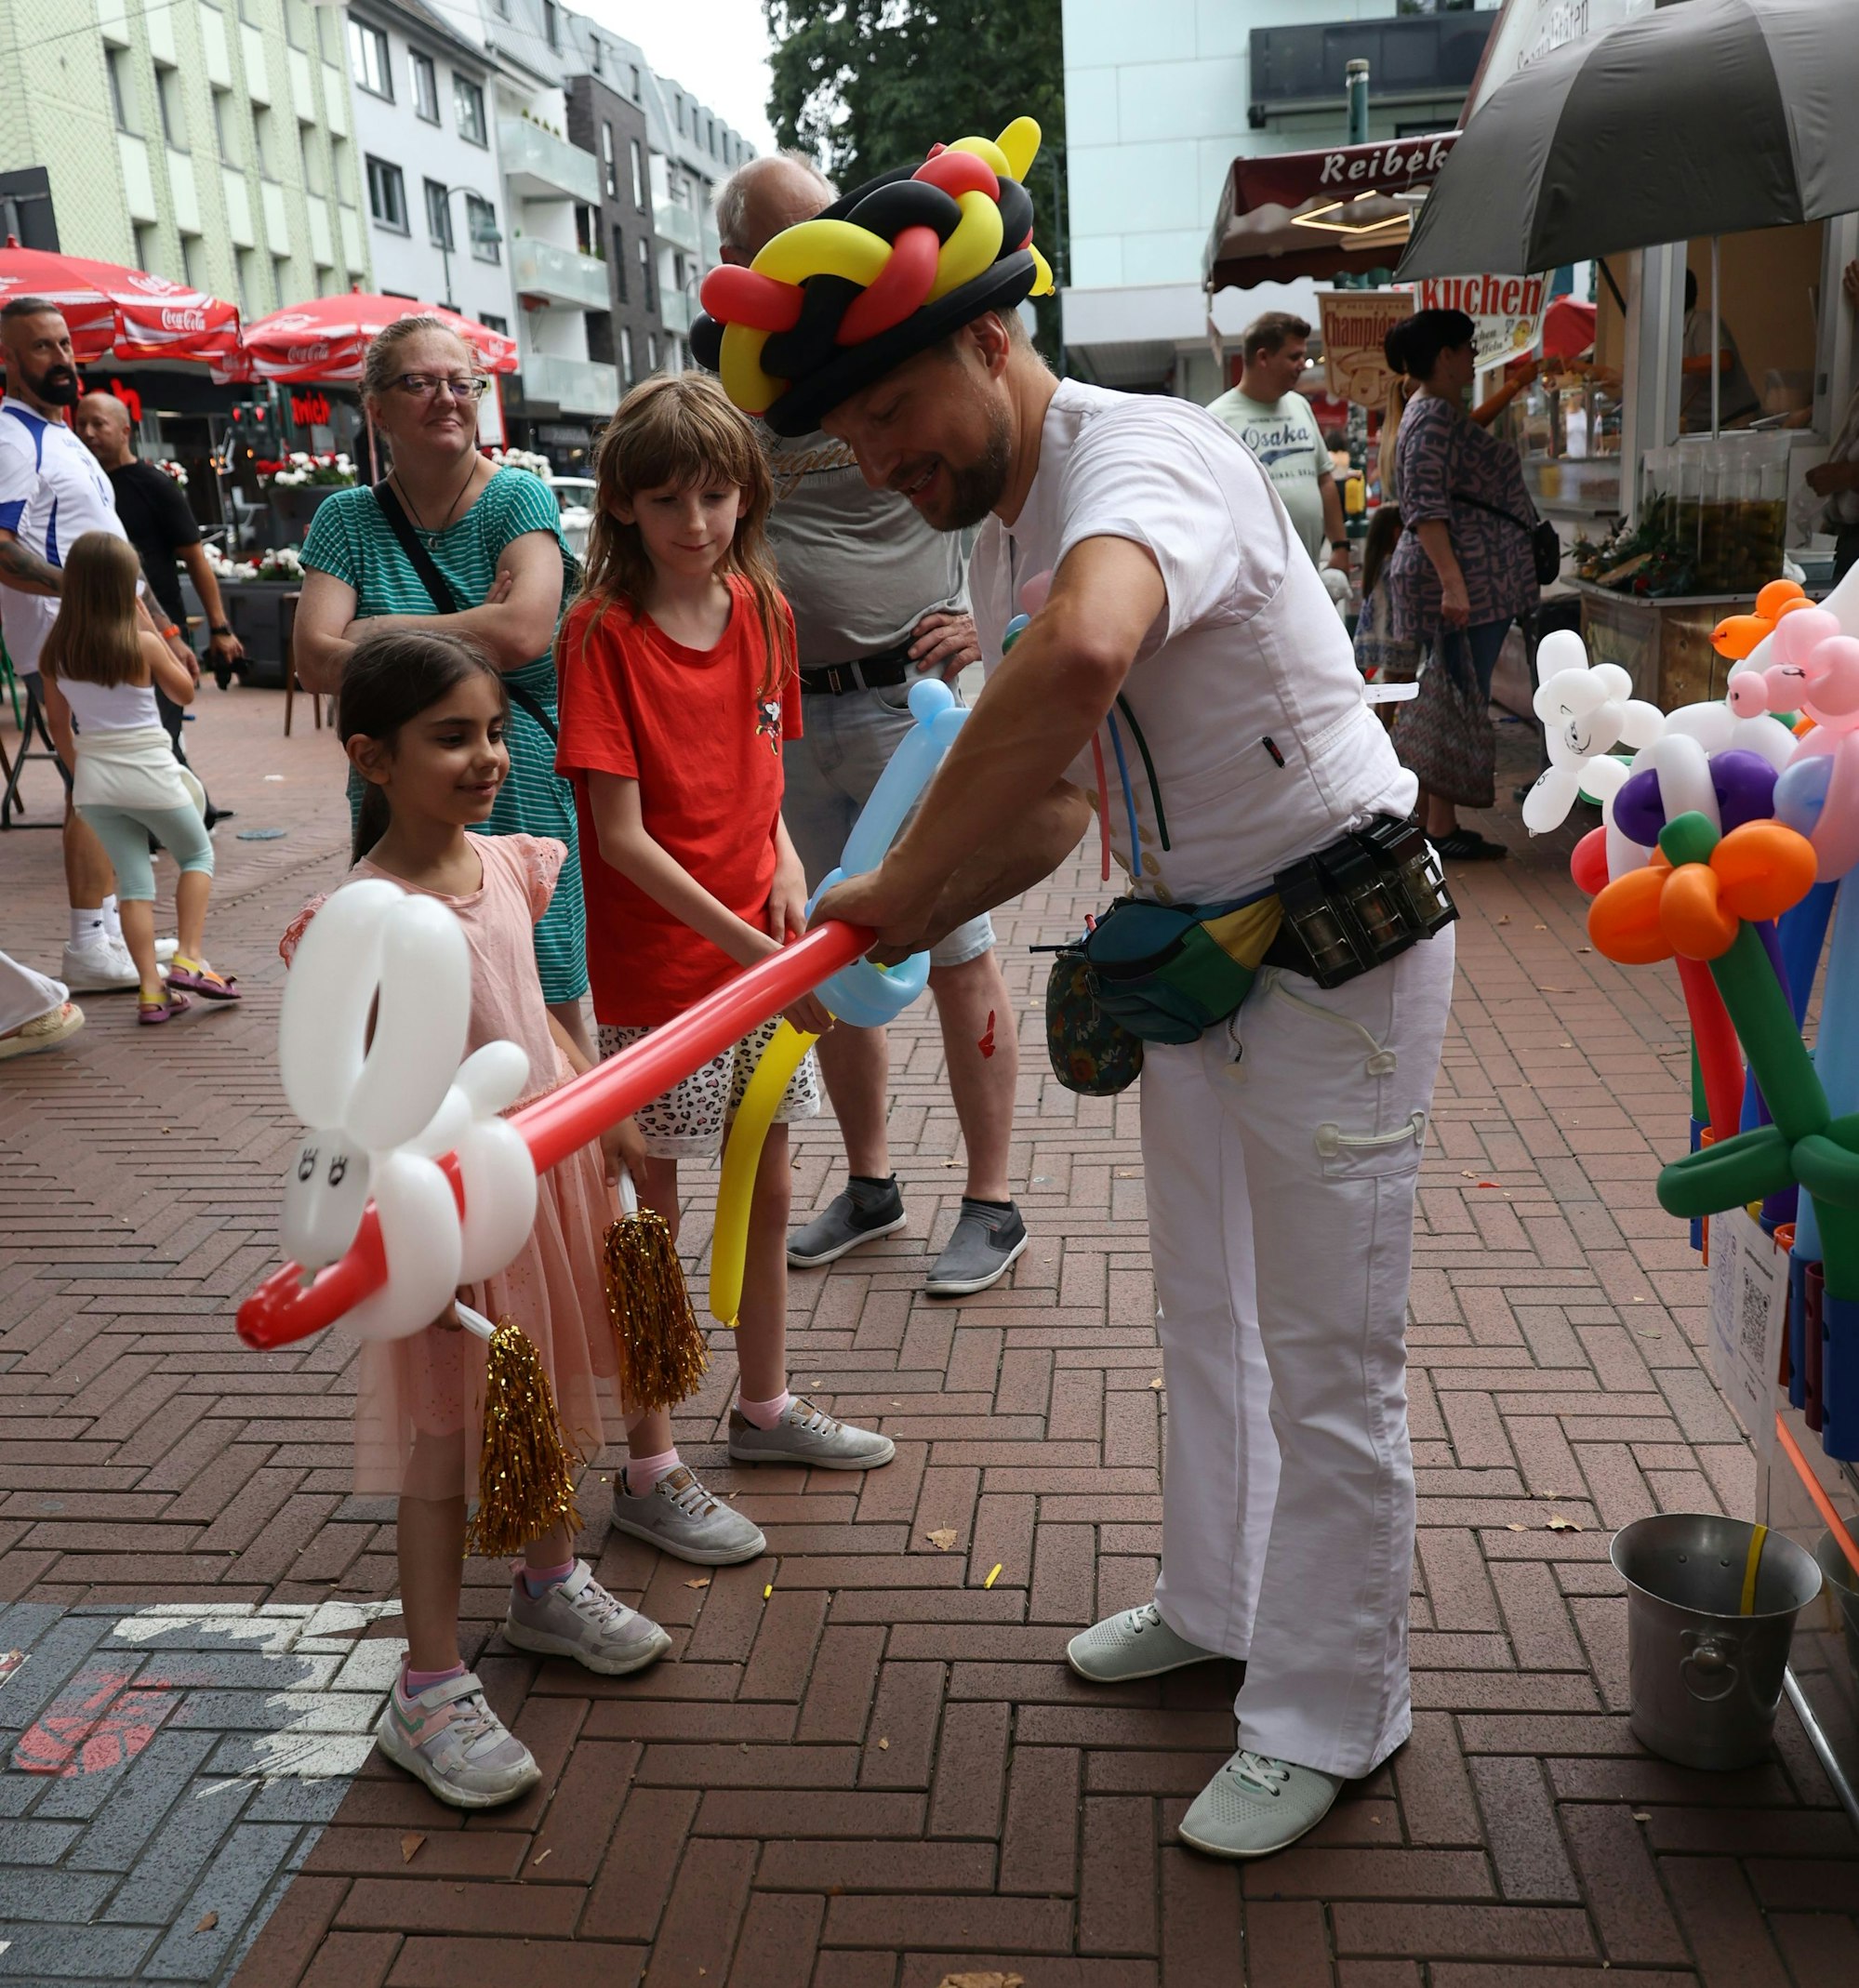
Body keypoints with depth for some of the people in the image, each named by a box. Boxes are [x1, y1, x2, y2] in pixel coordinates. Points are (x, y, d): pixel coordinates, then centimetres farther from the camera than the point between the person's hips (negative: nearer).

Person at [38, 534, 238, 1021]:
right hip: (149, 776, -4)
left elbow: (59, 724, 9)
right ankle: (188, 958, 3)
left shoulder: (55, 652, 1)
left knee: (133, 879, 10)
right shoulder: (143, 644, -13)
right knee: (197, 855, 17)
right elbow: (185, 693, 2)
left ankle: (151, 989, 5)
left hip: (94, 781, 4)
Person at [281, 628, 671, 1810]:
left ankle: (550, 1586, 45)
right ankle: (432, 1692, 19)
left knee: (547, 1397, 23)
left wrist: (604, 1113, 11)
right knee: (447, 1439, 4)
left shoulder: (505, 865, 1)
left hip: (550, 1165, 7)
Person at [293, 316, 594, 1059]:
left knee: (553, 1017, 3)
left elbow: (525, 631, -18)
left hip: (524, 794, -2)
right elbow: (316, 661, -6)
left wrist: (379, 633, -8)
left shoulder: (517, 497, -1)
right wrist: (473, 635, -12)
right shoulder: (348, 519, 7)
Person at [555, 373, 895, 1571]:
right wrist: (743, 943, -23)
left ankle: (766, 1406, 39)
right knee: (651, 1219, 5)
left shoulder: (764, 611, 4)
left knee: (768, 1193, 18)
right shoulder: (603, 630, -14)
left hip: (763, 956, 6)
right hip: (652, 968, -6)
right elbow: (620, 835, -18)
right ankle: (651, 1473, 20)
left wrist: (785, 863, -7)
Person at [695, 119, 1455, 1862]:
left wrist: (910, 881, -36)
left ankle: (1329, 1715, 23)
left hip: (1338, 952, -9)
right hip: (1191, 945, 9)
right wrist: (907, 916, -9)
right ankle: (1215, 1606, 43)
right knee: (1200, 1308, 21)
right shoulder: (998, 539, 6)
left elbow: (1083, 659, -49)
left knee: (1326, 1356, 3)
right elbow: (1060, 792, 8)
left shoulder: (1145, 455, -25)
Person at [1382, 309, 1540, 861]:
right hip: (1464, 581, -11)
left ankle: (1438, 822, 16)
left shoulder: (1445, 412, 17)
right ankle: (1441, 829, -5)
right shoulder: (1434, 420, -15)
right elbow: (1426, 509, -24)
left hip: (1476, 581, 11)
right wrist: (1452, 582, -30)